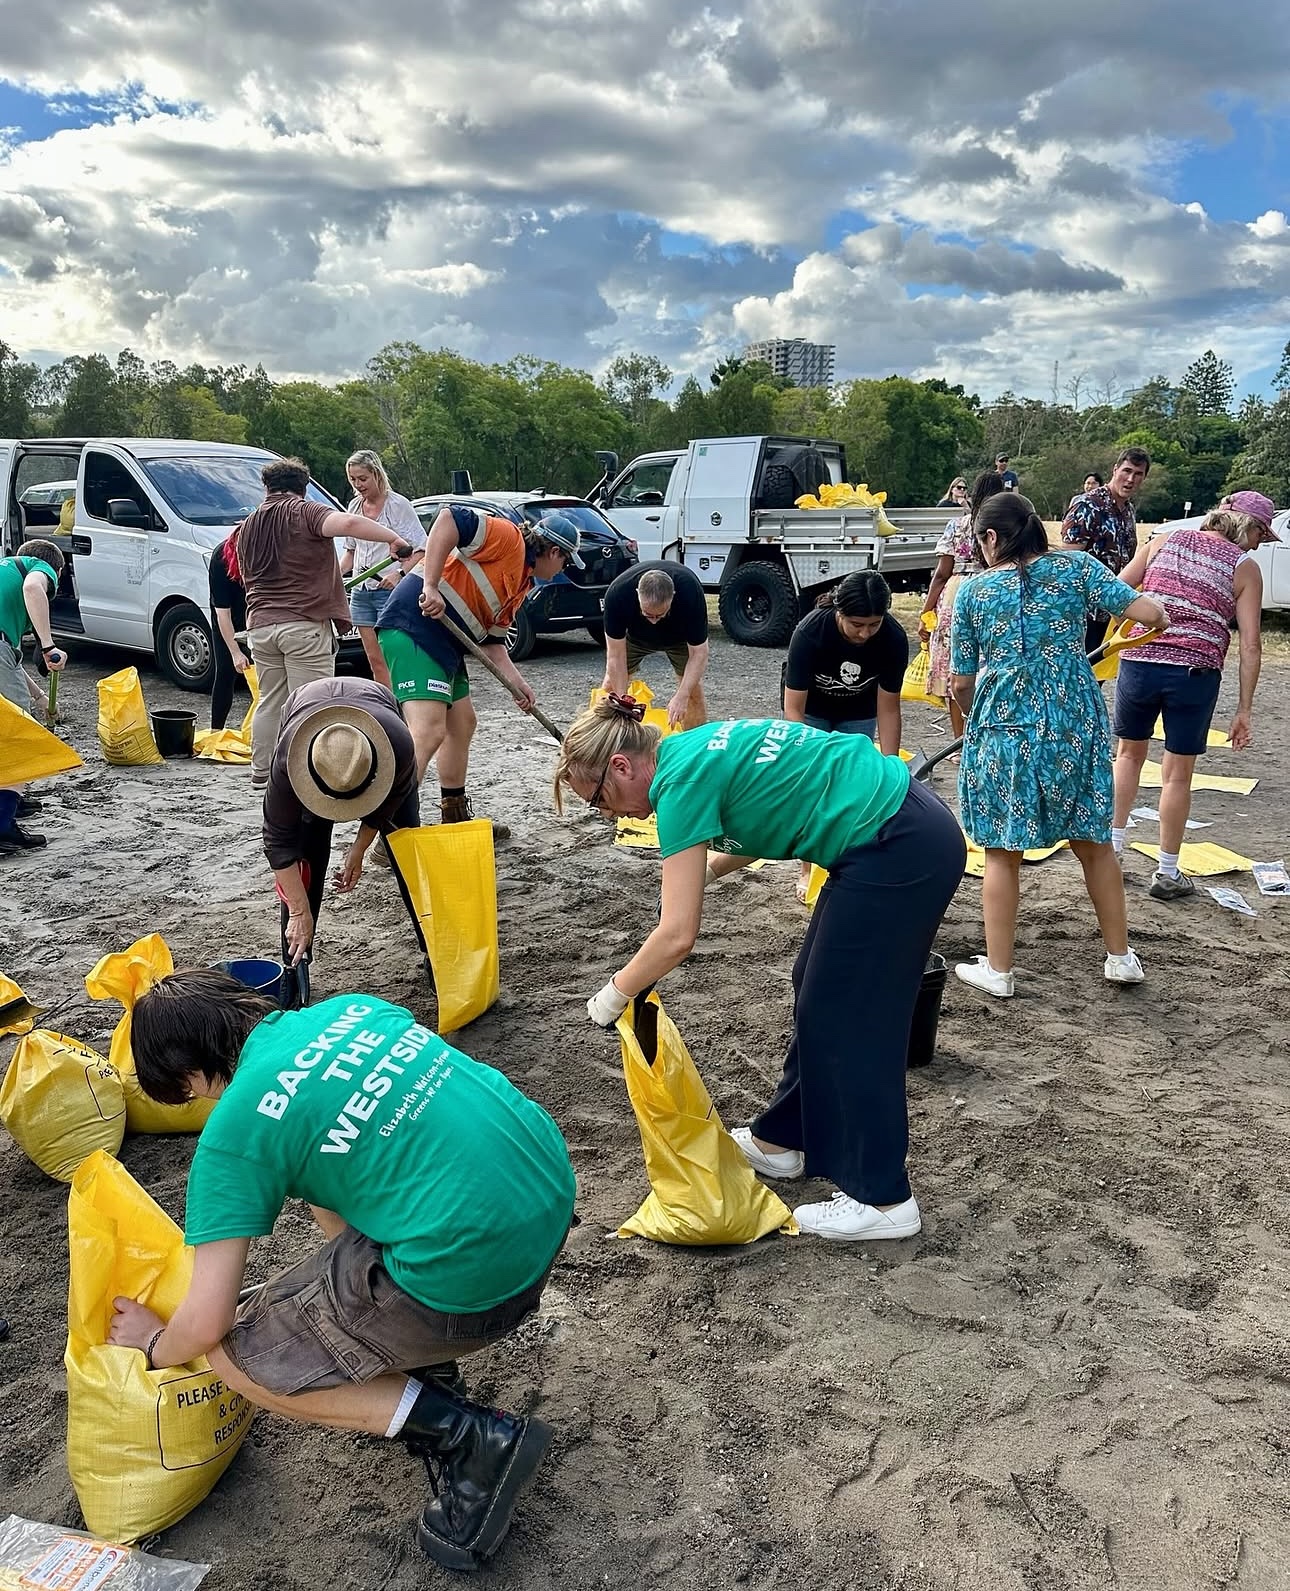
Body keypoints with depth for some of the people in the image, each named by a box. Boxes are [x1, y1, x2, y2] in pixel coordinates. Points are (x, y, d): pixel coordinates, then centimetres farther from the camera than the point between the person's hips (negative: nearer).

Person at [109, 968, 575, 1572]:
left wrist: (158, 1347, 22)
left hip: (475, 1277, -8)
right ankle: (428, 1375, 29)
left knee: (236, 1354, 10)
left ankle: (470, 1436, 4)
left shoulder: (234, 1130, -6)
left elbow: (205, 1322, -2)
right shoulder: (354, 1005, 12)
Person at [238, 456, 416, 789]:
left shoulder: (248, 525, 18)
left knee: (270, 702, 16)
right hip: (305, 625, -6)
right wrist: (395, 539, -20)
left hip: (261, 626, 6)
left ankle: (261, 772, 21)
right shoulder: (305, 512, -4)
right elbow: (348, 523, -24)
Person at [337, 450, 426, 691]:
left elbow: (422, 549, -10)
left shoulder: (398, 505, -6)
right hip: (361, 592, 7)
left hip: (390, 590, -7)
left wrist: (399, 574, -25)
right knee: (375, 660, 7)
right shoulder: (354, 507, 14)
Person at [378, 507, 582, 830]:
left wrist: (516, 682, 11)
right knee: (429, 733, -21)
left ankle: (456, 819, 32)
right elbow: (449, 518, -19)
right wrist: (431, 586, -24)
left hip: (445, 643, 11)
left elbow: (492, 638, 21)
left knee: (462, 725, 19)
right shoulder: (509, 538, -7)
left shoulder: (522, 582, 22)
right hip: (413, 625, -11)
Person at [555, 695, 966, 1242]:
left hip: (898, 850, -10)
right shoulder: (699, 749, 11)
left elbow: (677, 936, -18)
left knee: (845, 1019, 2)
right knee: (818, 993, 18)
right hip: (914, 831, 10)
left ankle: (882, 1199, 14)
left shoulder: (681, 779, -16)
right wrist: (705, 867, 17)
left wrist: (614, 994, -3)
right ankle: (780, 1139, 34)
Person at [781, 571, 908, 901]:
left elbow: (887, 708, -20)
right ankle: (809, 871, 7)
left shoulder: (894, 638, -31)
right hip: (811, 709, -2)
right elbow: (793, 709, -31)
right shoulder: (810, 632, -37)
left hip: (858, 715, 2)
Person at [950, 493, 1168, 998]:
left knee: (1002, 852, 9)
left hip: (1003, 729, -2)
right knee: (1094, 842, 16)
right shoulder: (1076, 567, 1)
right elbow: (1150, 613, -5)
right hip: (1075, 725, 2)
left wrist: (973, 718, 24)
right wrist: (1157, 613, 19)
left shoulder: (973, 591, 0)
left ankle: (997, 970, 14)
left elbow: (961, 682, 4)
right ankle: (1121, 957, 28)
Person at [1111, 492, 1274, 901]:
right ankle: (1167, 874, 17)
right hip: (1194, 673, -2)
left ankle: (1112, 848, 22)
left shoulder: (1164, 542, 12)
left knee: (1129, 752, 23)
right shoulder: (1245, 568, 5)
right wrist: (1244, 709, 2)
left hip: (1138, 663, 2)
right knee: (1178, 774, 8)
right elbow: (1250, 645, -1)